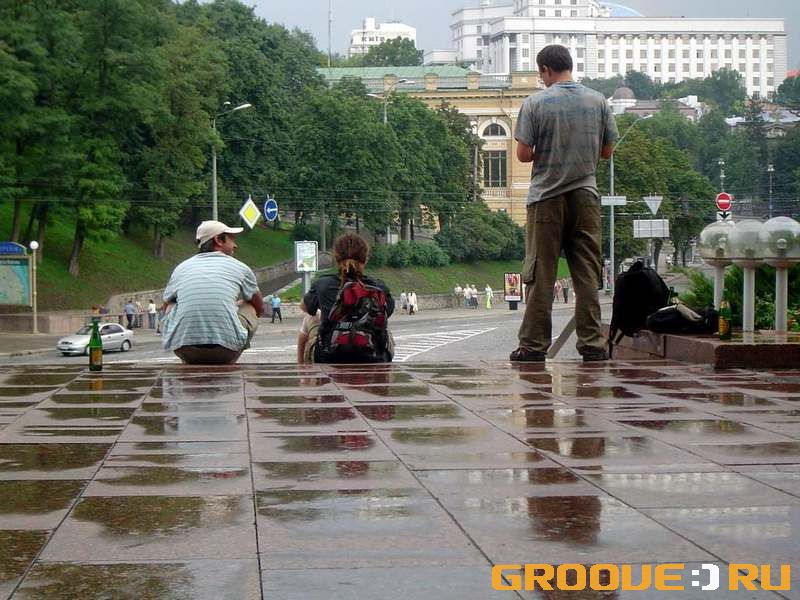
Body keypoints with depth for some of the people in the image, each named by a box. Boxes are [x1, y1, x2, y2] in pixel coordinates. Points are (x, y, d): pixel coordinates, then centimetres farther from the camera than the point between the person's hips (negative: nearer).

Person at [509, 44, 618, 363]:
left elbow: (523, 154, -9)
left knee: (540, 275, 2)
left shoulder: (535, 103, -6)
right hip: (586, 196, 3)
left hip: (547, 197, -2)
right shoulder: (598, 101, 3)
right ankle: (592, 343, 5)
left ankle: (534, 345, 3)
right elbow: (607, 151, 9)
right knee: (587, 274, 6)